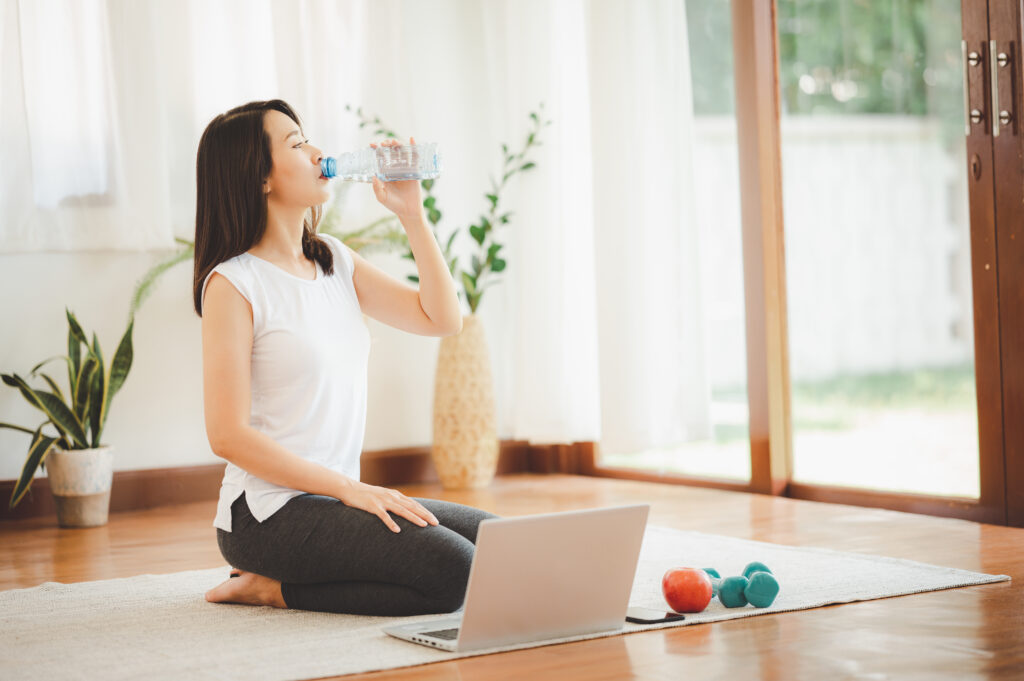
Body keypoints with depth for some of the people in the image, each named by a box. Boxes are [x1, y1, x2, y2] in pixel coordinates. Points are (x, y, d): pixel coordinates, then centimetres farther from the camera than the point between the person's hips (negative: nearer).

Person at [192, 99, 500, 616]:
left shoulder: (334, 260, 12)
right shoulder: (233, 283, -10)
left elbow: (442, 318, 11)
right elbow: (229, 436, -15)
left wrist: (412, 215, 3)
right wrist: (350, 489, -18)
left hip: (336, 497, 8)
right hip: (267, 514, -8)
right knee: (450, 572, -22)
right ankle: (272, 588, -6)